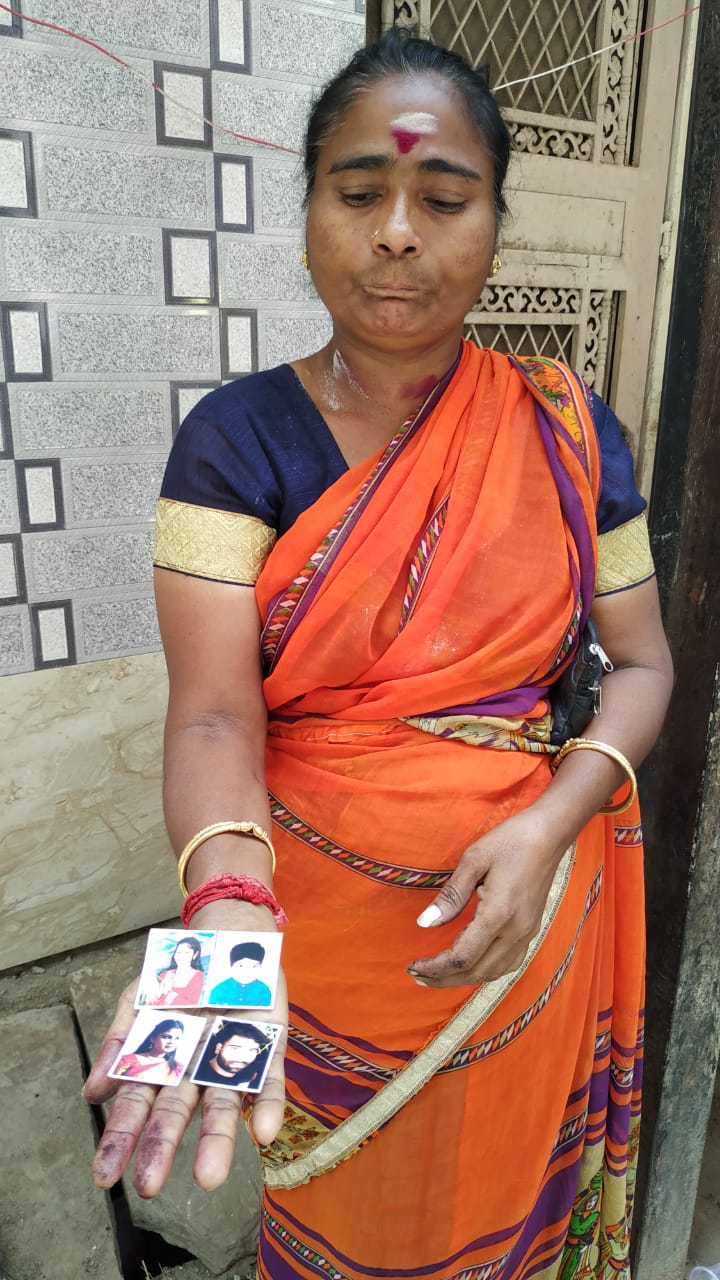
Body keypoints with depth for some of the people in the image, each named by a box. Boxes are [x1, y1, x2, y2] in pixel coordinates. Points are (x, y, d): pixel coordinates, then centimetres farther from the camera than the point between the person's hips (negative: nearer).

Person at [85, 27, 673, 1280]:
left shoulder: (564, 425, -5)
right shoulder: (238, 435, -11)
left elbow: (640, 662, -2)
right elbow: (214, 713, -18)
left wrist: (549, 825, -19)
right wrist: (229, 906, -37)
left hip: (517, 902, 2)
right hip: (320, 912, -1)